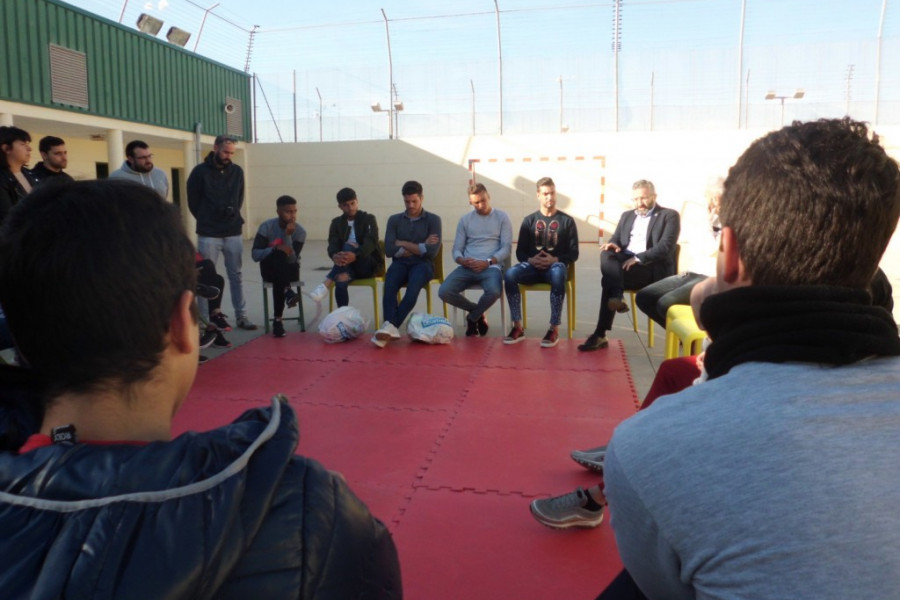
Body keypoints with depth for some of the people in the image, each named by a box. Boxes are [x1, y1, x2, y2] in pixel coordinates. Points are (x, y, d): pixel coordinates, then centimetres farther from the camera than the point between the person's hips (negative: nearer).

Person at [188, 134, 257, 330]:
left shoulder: (237, 171, 6)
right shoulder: (200, 171, -5)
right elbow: (193, 201, 2)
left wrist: (233, 217, 8)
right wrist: (207, 221, 7)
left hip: (233, 233, 3)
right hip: (208, 235, -3)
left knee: (235, 276, 8)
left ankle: (241, 316, 15)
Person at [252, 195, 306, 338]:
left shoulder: (300, 231, -10)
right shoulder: (266, 226, -10)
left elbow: (292, 259, -20)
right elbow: (255, 255, -17)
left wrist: (288, 236, -29)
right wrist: (276, 249, -32)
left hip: (290, 269, 1)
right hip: (270, 269, -1)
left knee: (279, 280, -35)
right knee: (279, 254, -34)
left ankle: (278, 319, -31)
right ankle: (288, 292, -46)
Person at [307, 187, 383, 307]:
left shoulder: (368, 219, 1)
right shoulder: (337, 222, 10)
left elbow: (371, 242, -17)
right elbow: (332, 245, -6)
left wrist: (355, 256, -39)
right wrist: (335, 256, -33)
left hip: (370, 264, -2)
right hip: (348, 267, 3)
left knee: (349, 247, -32)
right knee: (341, 280, -34)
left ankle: (326, 284, -40)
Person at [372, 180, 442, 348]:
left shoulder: (433, 219, 6)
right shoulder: (394, 220, 13)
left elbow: (432, 251, -7)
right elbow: (389, 250, 0)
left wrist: (403, 244, -3)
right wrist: (419, 247, -4)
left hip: (423, 265, -2)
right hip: (400, 264, 2)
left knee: (414, 284, -37)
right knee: (390, 284, -34)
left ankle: (390, 326, -45)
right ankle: (392, 328, -48)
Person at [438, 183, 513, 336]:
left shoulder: (502, 217, 9)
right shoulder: (465, 219, 17)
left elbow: (507, 248, 1)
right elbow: (456, 249, 13)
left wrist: (487, 262, -15)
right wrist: (462, 260, -12)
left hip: (491, 267, -3)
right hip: (467, 267, 3)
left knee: (494, 292, -37)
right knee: (444, 292, -23)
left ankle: (472, 318, -1)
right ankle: (478, 313, 6)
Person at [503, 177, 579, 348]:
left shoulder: (567, 220, 6)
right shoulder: (529, 220, 11)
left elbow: (573, 253, 3)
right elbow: (520, 251, 9)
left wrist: (554, 260, -16)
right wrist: (530, 260, -14)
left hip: (556, 265, -2)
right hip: (533, 266, 2)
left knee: (558, 272, -40)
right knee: (509, 274, -30)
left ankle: (554, 329, -34)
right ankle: (518, 327, -23)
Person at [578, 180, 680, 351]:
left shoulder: (669, 216, 4)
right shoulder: (627, 216, 23)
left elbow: (665, 247, -10)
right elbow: (615, 240, 15)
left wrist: (638, 258, -21)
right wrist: (613, 245, -10)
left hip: (653, 269, -5)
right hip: (626, 263, 5)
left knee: (609, 279, -29)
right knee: (607, 255, -29)